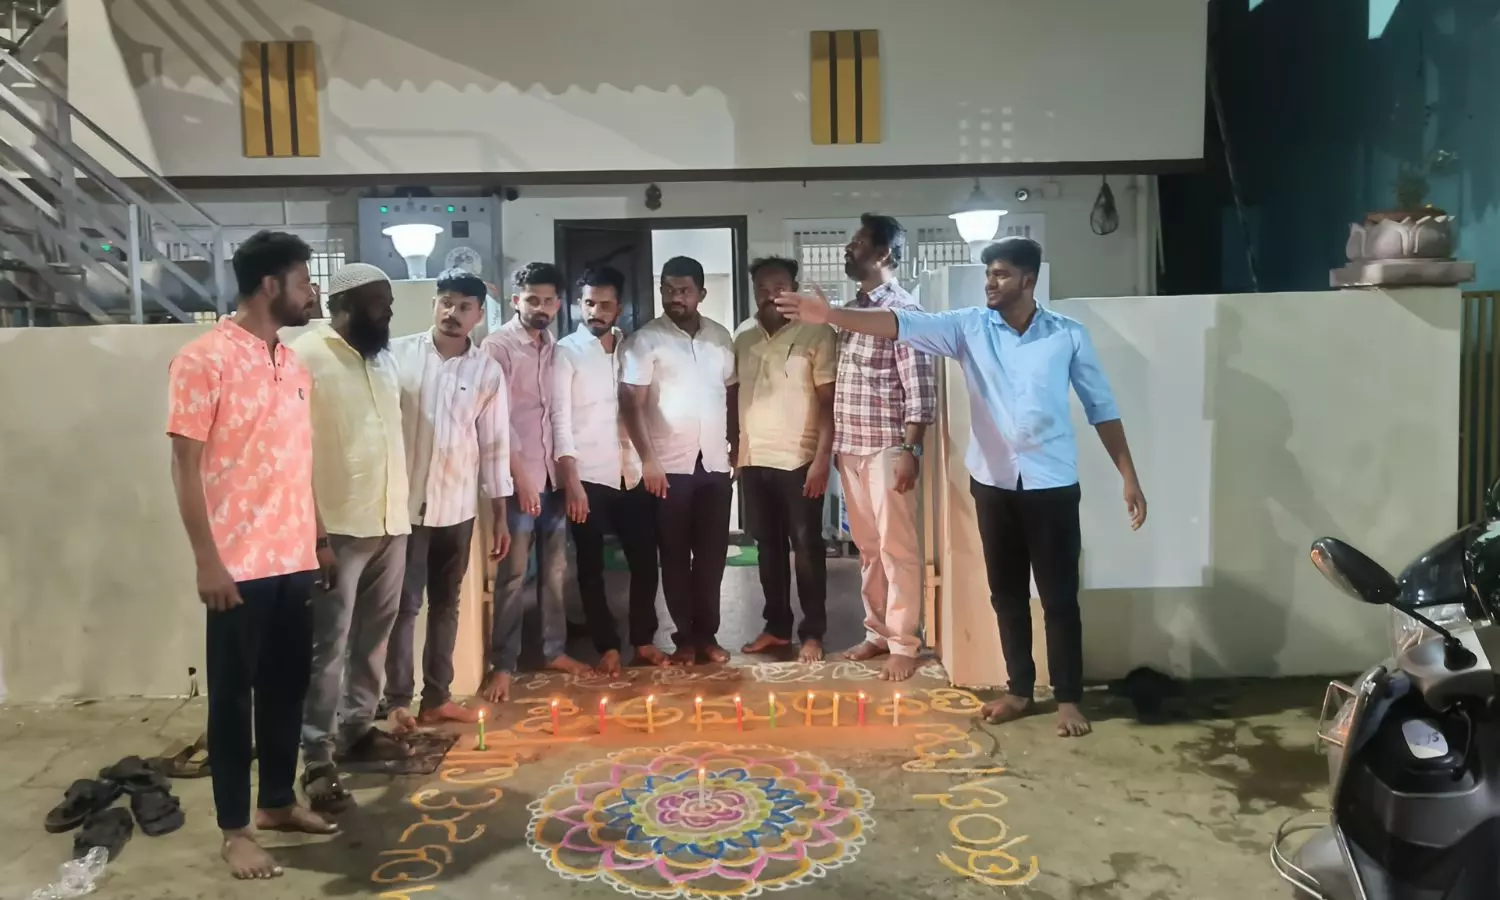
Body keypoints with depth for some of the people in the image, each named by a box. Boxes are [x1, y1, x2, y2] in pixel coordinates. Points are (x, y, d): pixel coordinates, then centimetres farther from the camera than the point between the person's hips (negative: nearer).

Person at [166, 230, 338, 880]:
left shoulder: (293, 365, 11)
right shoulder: (204, 359, -11)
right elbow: (186, 466, -12)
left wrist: (320, 540, 17)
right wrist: (207, 560, -16)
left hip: (294, 559, 7)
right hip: (240, 564, -7)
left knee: (287, 686, 15)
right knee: (233, 694, 5)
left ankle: (278, 802, 31)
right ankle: (234, 830, 17)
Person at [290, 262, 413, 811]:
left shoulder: (382, 356, 14)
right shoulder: (307, 355, -10)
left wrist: (402, 506, 15)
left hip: (390, 521, 7)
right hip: (339, 526, -7)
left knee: (374, 635, 15)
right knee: (328, 645, -2)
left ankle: (357, 728, 30)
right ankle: (317, 759, 7)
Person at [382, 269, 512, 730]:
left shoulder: (488, 370, 1)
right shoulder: (397, 354, -4)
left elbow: (495, 445, 3)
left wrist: (500, 516, 3)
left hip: (457, 507, 2)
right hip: (403, 502, -2)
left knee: (445, 604, 11)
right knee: (404, 604, 3)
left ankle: (438, 697, 22)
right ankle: (398, 700, 14)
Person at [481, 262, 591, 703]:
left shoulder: (555, 349, 11)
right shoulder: (498, 346, -7)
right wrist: (520, 476, -15)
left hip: (553, 477, 6)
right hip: (518, 480, -6)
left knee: (555, 571, 13)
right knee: (512, 576, -1)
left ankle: (555, 650, 26)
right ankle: (503, 665, 8)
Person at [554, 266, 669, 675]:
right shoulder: (566, 351, -3)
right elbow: (560, 418, -9)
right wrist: (571, 481, -17)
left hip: (632, 473, 4)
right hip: (588, 476, -4)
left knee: (645, 560, 7)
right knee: (592, 567, 4)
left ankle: (644, 640, 21)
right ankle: (608, 646, 16)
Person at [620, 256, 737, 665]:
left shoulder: (721, 337, 9)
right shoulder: (645, 339, -4)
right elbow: (632, 403, -9)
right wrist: (647, 460, -16)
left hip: (714, 463, 3)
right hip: (670, 465, -3)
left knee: (712, 554, 7)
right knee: (675, 555, 5)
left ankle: (707, 634, 20)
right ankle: (686, 636, 17)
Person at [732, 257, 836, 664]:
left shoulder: (817, 333, -6)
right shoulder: (742, 336, 8)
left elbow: (829, 401, -9)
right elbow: (732, 394, 14)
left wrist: (822, 457, -16)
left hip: (799, 459, -4)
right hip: (754, 459, 5)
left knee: (806, 547, 3)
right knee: (768, 546, 12)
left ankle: (813, 632, 14)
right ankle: (776, 626, 24)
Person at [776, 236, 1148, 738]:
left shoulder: (1068, 335, -2)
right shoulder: (970, 327, 0)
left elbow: (1101, 408, 3)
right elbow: (904, 325, -12)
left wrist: (1128, 477, -1)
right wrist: (832, 316, -25)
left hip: (1052, 484, -2)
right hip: (993, 482, 2)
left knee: (1058, 597, 4)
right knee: (1007, 594, 12)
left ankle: (1068, 699, 17)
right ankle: (1020, 691, 26)